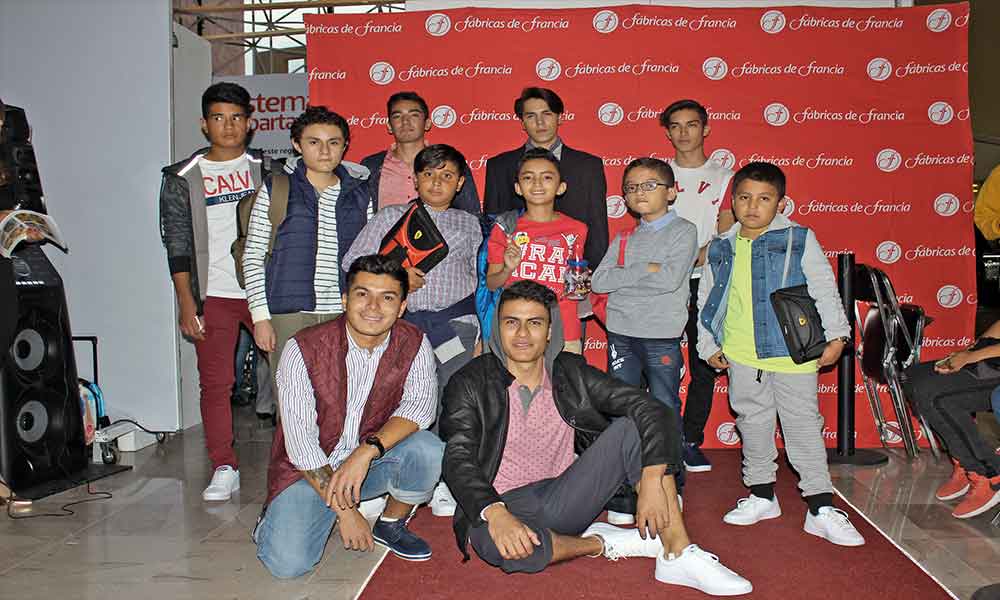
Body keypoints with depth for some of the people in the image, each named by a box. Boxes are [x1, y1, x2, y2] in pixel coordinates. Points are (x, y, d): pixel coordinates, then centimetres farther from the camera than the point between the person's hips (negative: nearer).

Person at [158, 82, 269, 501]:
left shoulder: (266, 169, 9)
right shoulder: (183, 178, 6)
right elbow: (177, 245, 4)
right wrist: (186, 302, -4)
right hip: (213, 294, 0)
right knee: (215, 382, 2)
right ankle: (224, 469, 12)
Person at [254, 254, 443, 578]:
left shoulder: (413, 344, -7)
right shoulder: (304, 349, -17)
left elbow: (420, 405, -18)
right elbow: (300, 440, -18)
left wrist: (366, 451, -35)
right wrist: (346, 512, -20)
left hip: (371, 462, 3)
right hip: (309, 468, -2)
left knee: (429, 450, -25)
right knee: (288, 563, -22)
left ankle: (391, 524, 3)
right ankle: (276, 519, 14)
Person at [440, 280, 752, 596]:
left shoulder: (571, 372, -1)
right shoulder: (470, 383, -8)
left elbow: (651, 409, -9)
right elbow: (458, 460, -19)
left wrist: (652, 481, -25)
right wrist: (495, 513, -38)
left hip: (562, 498, 3)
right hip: (504, 505, -3)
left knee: (633, 427, -14)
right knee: (495, 544, -40)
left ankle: (678, 554, -20)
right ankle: (603, 542, -12)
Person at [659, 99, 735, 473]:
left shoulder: (722, 177, 9)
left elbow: (725, 235, 0)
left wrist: (697, 256, -19)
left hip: (705, 281, 1)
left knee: (704, 366, 3)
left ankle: (691, 441, 14)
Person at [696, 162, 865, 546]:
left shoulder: (799, 240, -2)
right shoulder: (721, 248, 7)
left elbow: (824, 289, -1)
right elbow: (706, 299, 13)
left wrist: (836, 335, -6)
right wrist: (708, 346, 11)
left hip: (793, 353, -3)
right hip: (741, 356, 4)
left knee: (803, 425, 1)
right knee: (753, 424, 13)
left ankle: (821, 508, 10)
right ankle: (761, 496, 27)